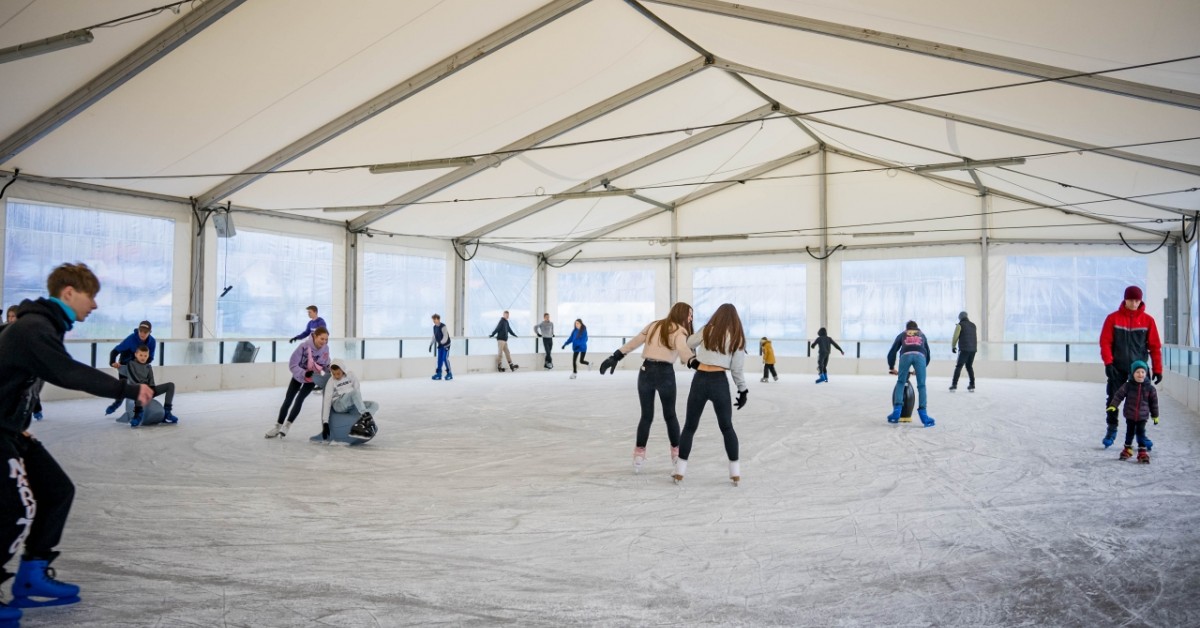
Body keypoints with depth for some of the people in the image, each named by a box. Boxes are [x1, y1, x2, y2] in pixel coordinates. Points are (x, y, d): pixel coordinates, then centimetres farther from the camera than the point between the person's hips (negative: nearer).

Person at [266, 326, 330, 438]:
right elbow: (293, 364, -27)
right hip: (299, 375, -1)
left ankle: (287, 425, 3)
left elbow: (325, 365, -2)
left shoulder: (325, 349, -19)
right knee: (288, 400, 3)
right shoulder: (304, 346, -32)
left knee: (299, 399, -11)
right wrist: (304, 373, -39)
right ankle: (278, 426, 17)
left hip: (313, 378, 1)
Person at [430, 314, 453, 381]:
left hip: (445, 345, -7)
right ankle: (438, 374, 9)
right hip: (440, 345, 7)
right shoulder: (435, 327, 6)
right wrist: (431, 344, 12)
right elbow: (434, 337, 16)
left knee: (445, 359, -10)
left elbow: (446, 336, -24)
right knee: (439, 359, 5)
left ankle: (449, 374, -2)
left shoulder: (443, 326, -19)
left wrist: (441, 343, -34)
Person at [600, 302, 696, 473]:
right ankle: (676, 452, 23)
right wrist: (694, 361, -42)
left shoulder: (654, 326, 14)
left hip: (646, 371, 4)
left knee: (646, 416, 13)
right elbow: (683, 350, -25)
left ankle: (639, 455, 10)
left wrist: (615, 357, 20)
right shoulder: (679, 331, -4)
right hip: (665, 373, -4)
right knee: (670, 415, 15)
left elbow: (633, 342, 16)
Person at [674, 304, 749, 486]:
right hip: (720, 382, 0)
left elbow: (688, 344, 18)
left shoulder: (706, 331, 4)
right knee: (727, 428, 15)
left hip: (700, 380, 1)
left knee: (689, 427, 11)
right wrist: (743, 390, 12)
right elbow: (737, 369, 3)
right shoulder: (737, 338, 3)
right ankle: (735, 472, 14)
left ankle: (680, 471, 9)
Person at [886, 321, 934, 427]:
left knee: (900, 382, 12)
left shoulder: (902, 334, 35)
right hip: (920, 355, 0)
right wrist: (923, 366, 50)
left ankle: (896, 412, 1)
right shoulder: (922, 335, 39)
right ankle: (923, 413, -5)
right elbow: (928, 354, 37)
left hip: (906, 355, 0)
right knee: (921, 386, 4)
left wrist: (891, 368, 40)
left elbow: (892, 352, 30)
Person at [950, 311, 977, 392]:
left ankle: (954, 385, -10)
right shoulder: (973, 325, 15)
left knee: (959, 366, -3)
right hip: (973, 349, 5)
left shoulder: (960, 325, -3)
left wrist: (953, 347, 7)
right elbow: (975, 338, 20)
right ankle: (972, 385, 14)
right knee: (969, 366, 17)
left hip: (964, 349, -5)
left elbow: (955, 337, -4)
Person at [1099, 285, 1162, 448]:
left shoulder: (1148, 320, -1)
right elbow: (1105, 342, -6)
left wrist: (1157, 369, -2)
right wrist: (1108, 363, -15)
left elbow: (1155, 346, 0)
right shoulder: (1113, 318, -4)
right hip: (1117, 368, -1)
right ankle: (1111, 430, 13)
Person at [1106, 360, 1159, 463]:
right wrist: (1113, 405, -18)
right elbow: (1118, 395, -6)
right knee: (1130, 432, 12)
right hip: (1130, 415, 0)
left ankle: (1143, 452, 6)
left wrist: (1155, 415, 8)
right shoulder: (1128, 386, -8)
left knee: (1141, 433, -1)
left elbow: (1154, 402, 4)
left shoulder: (1150, 388, -4)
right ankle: (1127, 449, 27)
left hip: (1142, 416, 0)